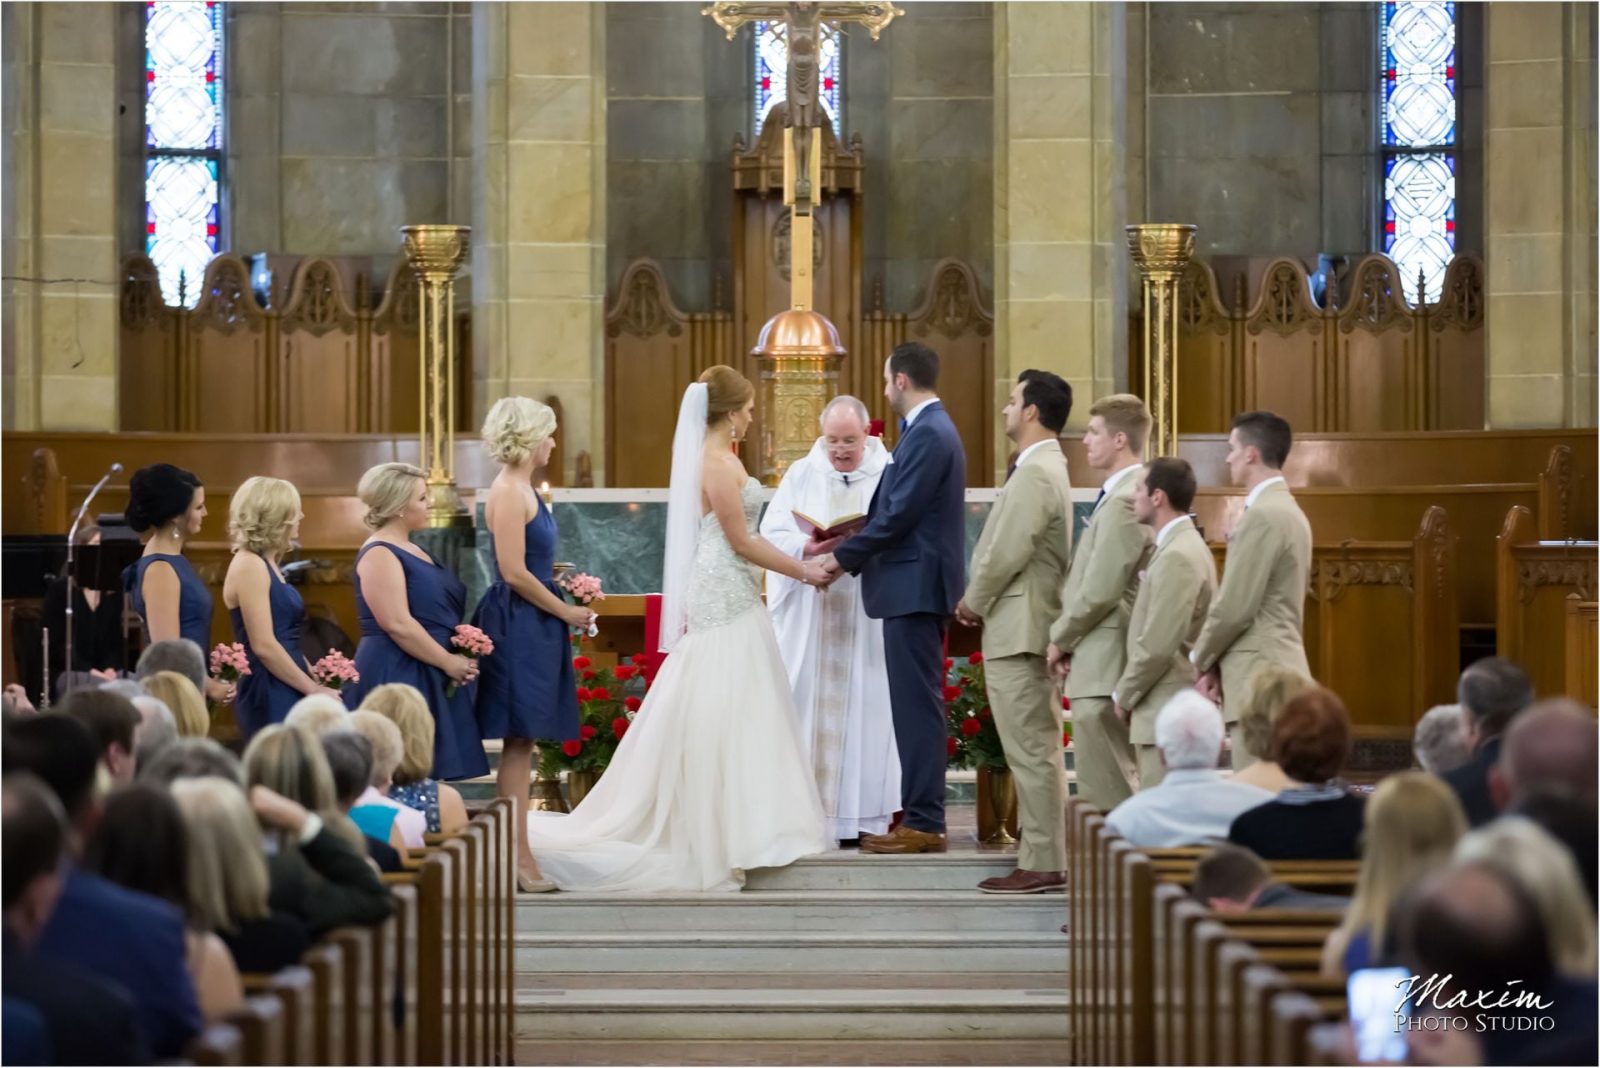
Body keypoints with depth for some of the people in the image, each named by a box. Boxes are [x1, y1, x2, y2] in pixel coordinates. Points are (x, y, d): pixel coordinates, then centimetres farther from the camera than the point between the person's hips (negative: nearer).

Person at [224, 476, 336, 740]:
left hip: (286, 693, 10)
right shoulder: (249, 566, -13)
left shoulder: (266, 565, 16)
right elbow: (263, 646, -18)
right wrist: (314, 689, -13)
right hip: (269, 697, -10)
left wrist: (316, 679, 11)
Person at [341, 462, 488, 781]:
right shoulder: (379, 554, -13)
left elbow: (437, 616, 23)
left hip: (427, 678, 10)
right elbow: (397, 625, -21)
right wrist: (449, 662, -15)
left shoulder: (412, 551, 17)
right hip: (394, 678, -10)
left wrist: (461, 658, 6)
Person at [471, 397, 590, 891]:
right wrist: (566, 612, -11)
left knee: (520, 743, 10)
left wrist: (560, 577, 9)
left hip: (533, 626, 10)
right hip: (519, 625, -10)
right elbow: (514, 572, -19)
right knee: (518, 742, -7)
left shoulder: (522, 489, 15)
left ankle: (514, 853, 14)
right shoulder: (508, 493, -15)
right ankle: (517, 858, -6)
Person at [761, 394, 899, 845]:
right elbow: (771, 532, 2)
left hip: (867, 618, -1)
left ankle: (862, 815, 1)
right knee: (808, 706, -1)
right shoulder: (800, 475, 9)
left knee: (863, 706, -2)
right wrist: (805, 549, -17)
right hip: (809, 617, 1)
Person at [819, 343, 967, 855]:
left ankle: (924, 825, -6)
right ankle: (920, 816, 16)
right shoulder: (929, 429, 16)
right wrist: (849, 550, 10)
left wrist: (843, 557, -10)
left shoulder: (928, 434, -15)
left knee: (917, 704, -8)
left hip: (915, 588, -10)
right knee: (916, 704, 12)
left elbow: (898, 515, -19)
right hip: (916, 587, 10)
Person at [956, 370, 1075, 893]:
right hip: (1028, 629, 11)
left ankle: (1042, 864, -4)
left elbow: (1006, 554, -21)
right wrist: (981, 601, 11)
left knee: (1031, 752, -7)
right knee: (1036, 752, 13)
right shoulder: (1046, 468, 16)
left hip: (1018, 632, -11)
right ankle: (1043, 858, 17)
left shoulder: (1035, 474, -17)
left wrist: (973, 602, -7)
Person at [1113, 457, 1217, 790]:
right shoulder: (1182, 544, 15)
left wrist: (1123, 696, -8)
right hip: (1170, 709, 10)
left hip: (1167, 712, -10)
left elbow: (1157, 645, -20)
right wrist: (1129, 693, 16)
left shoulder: (1177, 556, -17)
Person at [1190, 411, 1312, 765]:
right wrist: (1216, 663, 12)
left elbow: (1235, 607, -16)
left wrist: (1201, 659, -1)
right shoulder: (1289, 510, 17)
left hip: (1260, 681, -10)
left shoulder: (1263, 515, -14)